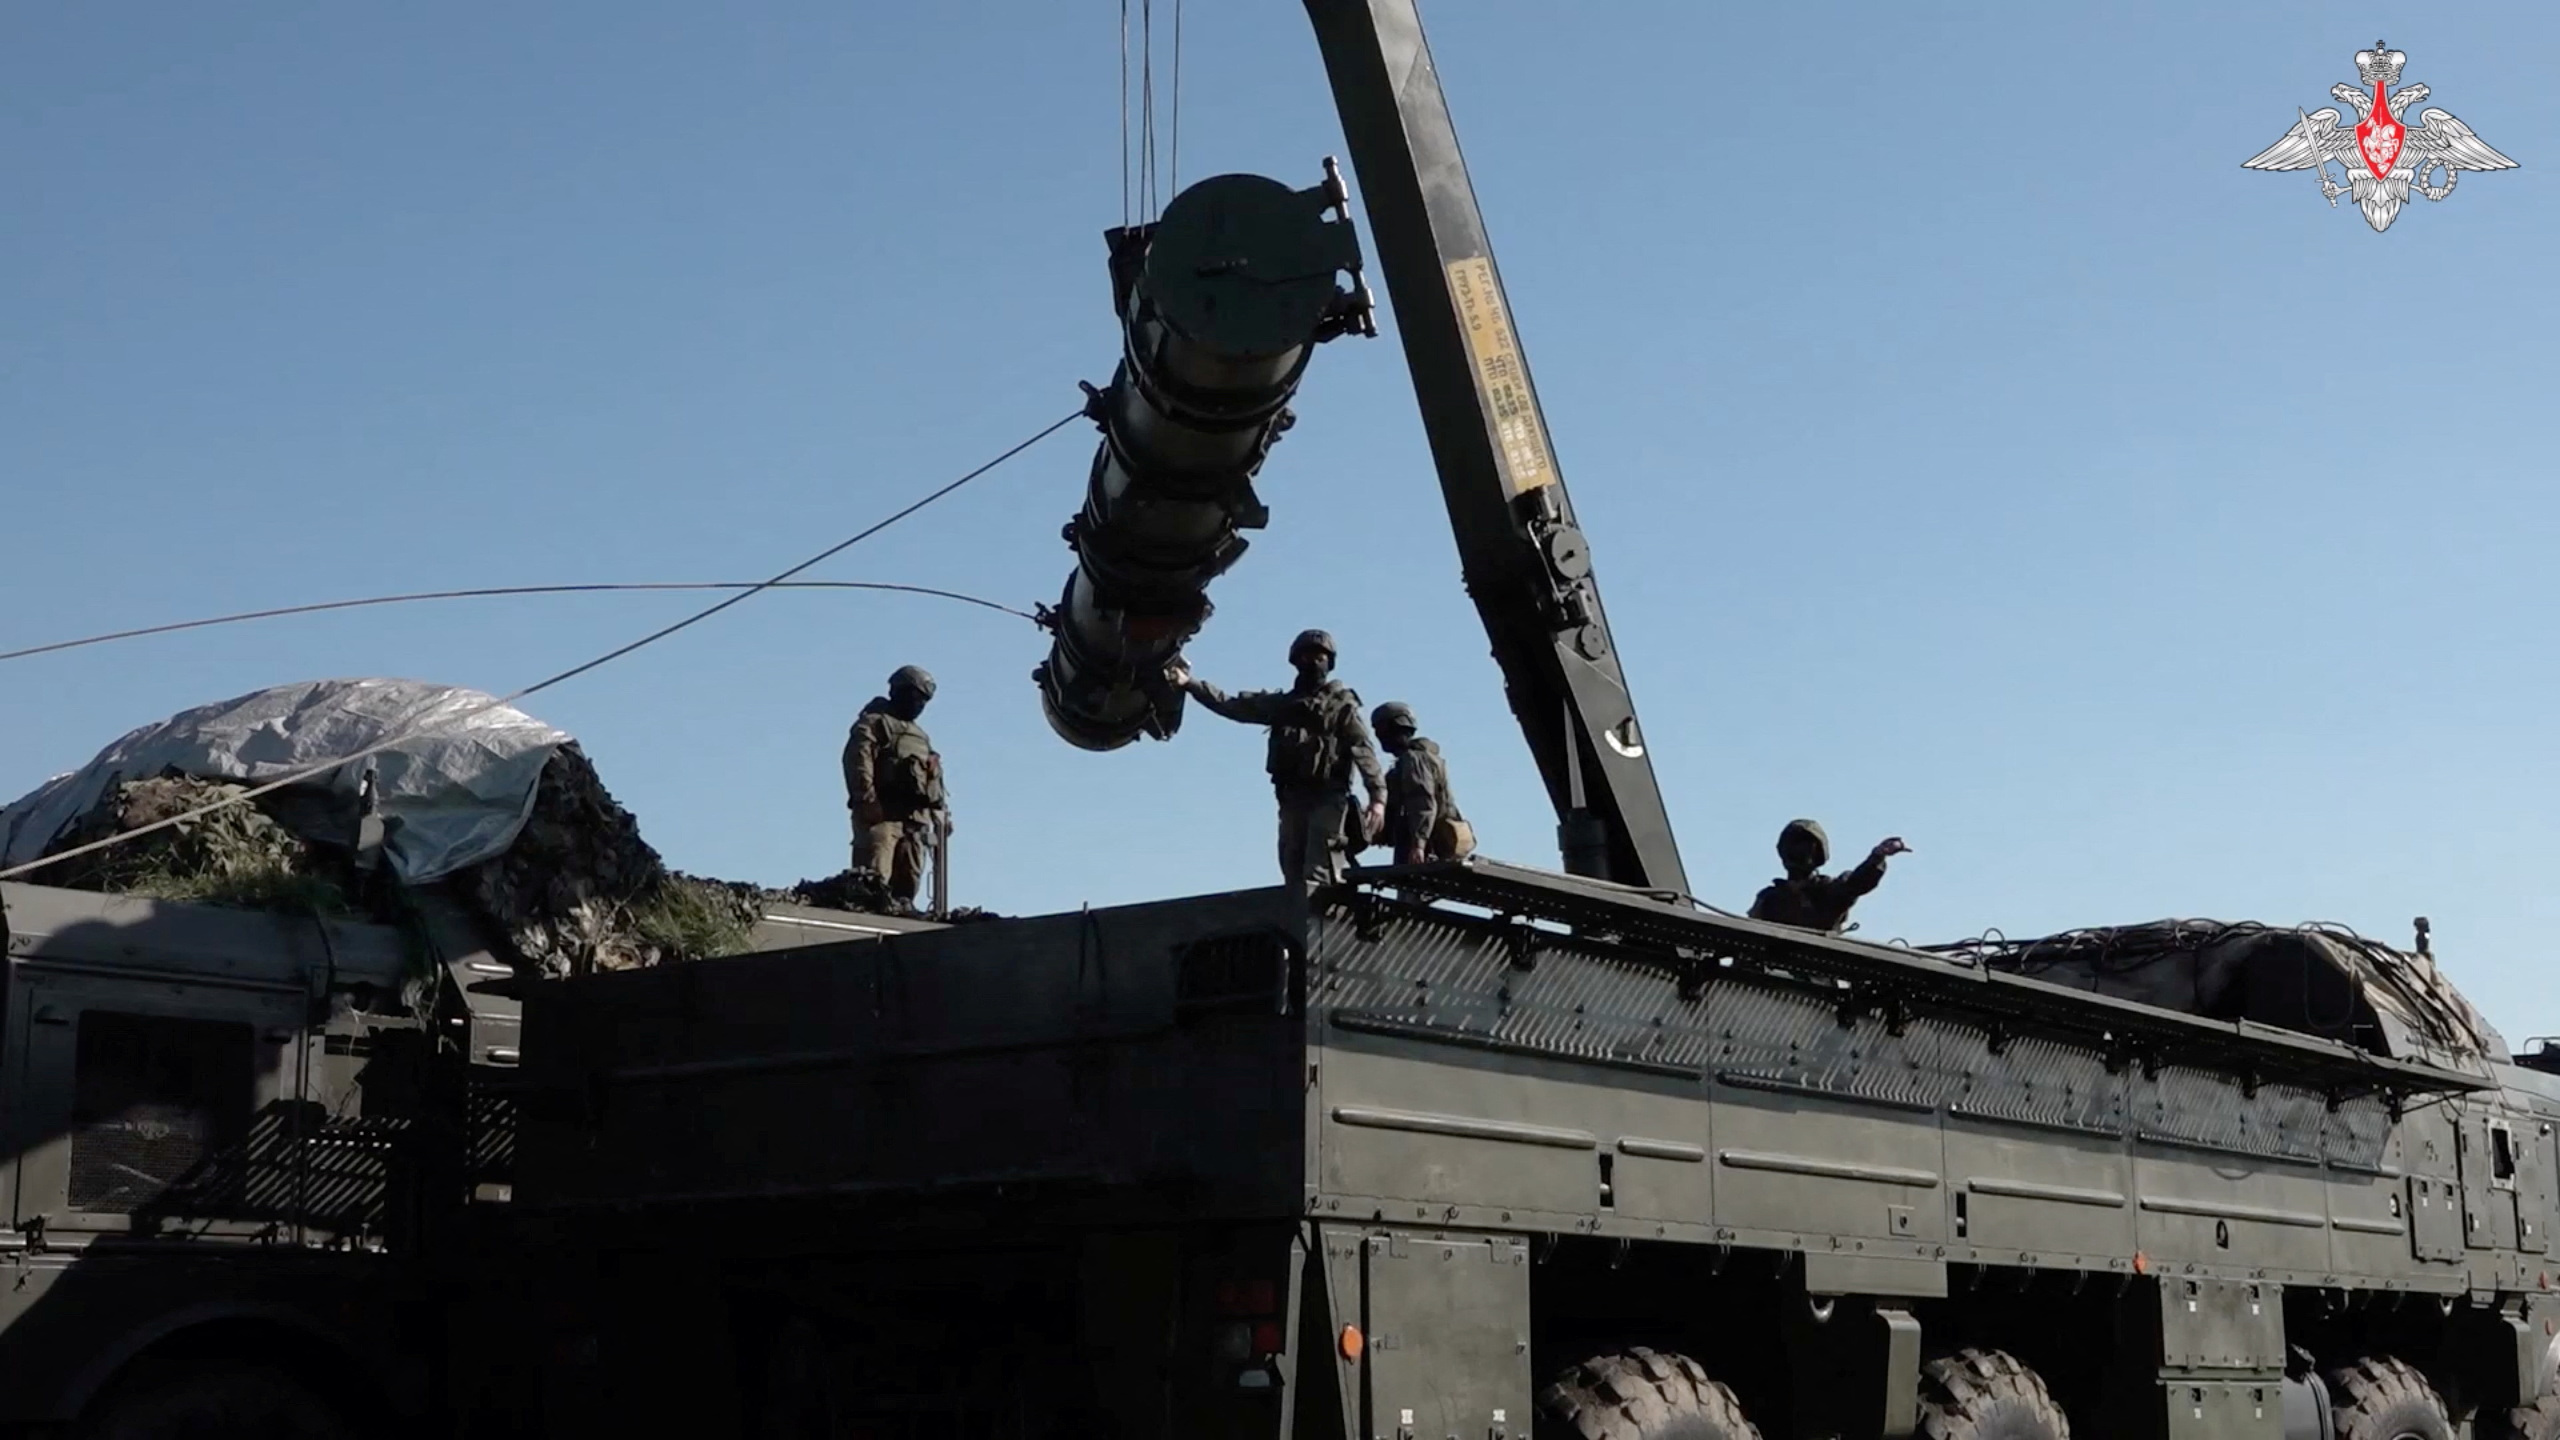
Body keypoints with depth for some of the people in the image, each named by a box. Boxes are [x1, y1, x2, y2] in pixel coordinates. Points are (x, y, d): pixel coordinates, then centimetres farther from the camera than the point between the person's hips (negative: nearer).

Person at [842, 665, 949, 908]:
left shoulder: (922, 737, 29)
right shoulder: (873, 723, 3)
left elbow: (935, 778, 27)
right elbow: (858, 762, -11)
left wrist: (942, 813, 15)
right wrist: (867, 800, -22)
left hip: (916, 818, 8)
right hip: (881, 814, -8)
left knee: (908, 883, 2)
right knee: (874, 879, -19)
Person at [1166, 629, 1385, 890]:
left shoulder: (1342, 704, 5)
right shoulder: (1283, 703, 20)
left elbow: (1363, 751, -6)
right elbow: (1232, 705, 15)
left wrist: (1378, 796, -19)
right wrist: (1190, 683, 6)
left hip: (1328, 799, -6)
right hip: (1292, 799, 6)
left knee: (1319, 878, -17)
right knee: (1294, 875, 2)